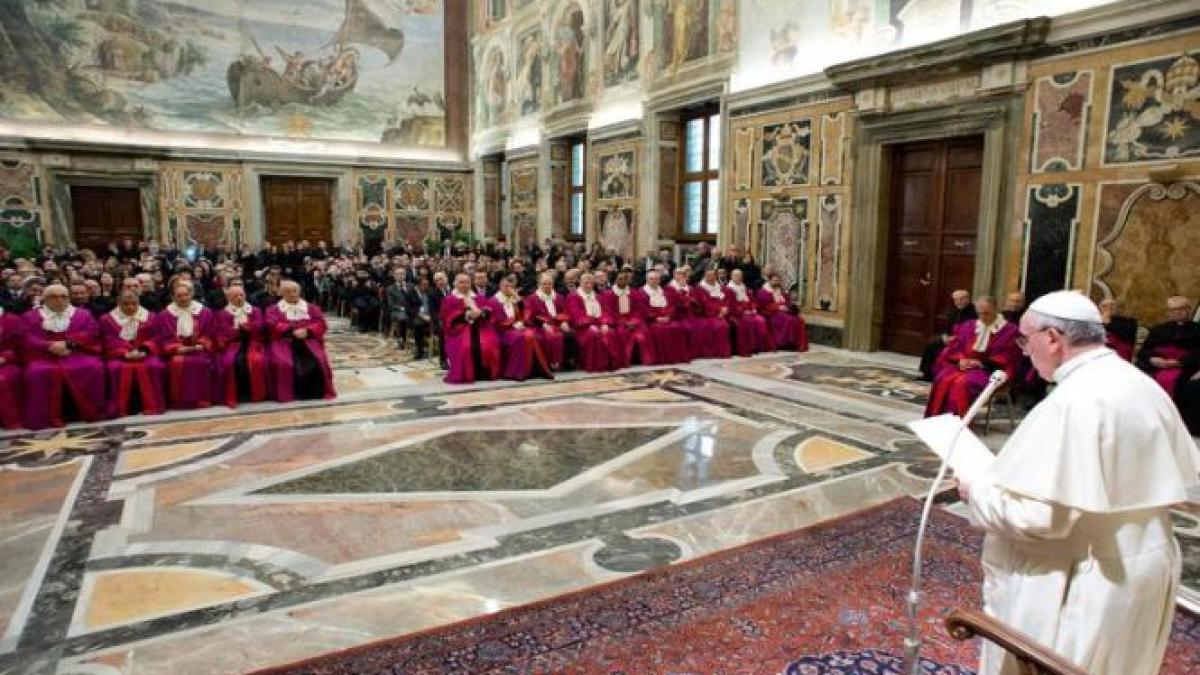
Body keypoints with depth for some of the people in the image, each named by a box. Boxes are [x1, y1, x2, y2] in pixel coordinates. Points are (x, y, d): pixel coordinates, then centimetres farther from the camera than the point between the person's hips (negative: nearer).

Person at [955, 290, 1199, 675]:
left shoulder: (1072, 402, -27)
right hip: (1144, 567, 9)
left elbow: (1040, 517, -29)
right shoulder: (1146, 388, 1)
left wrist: (977, 491, -13)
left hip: (1077, 584, -9)